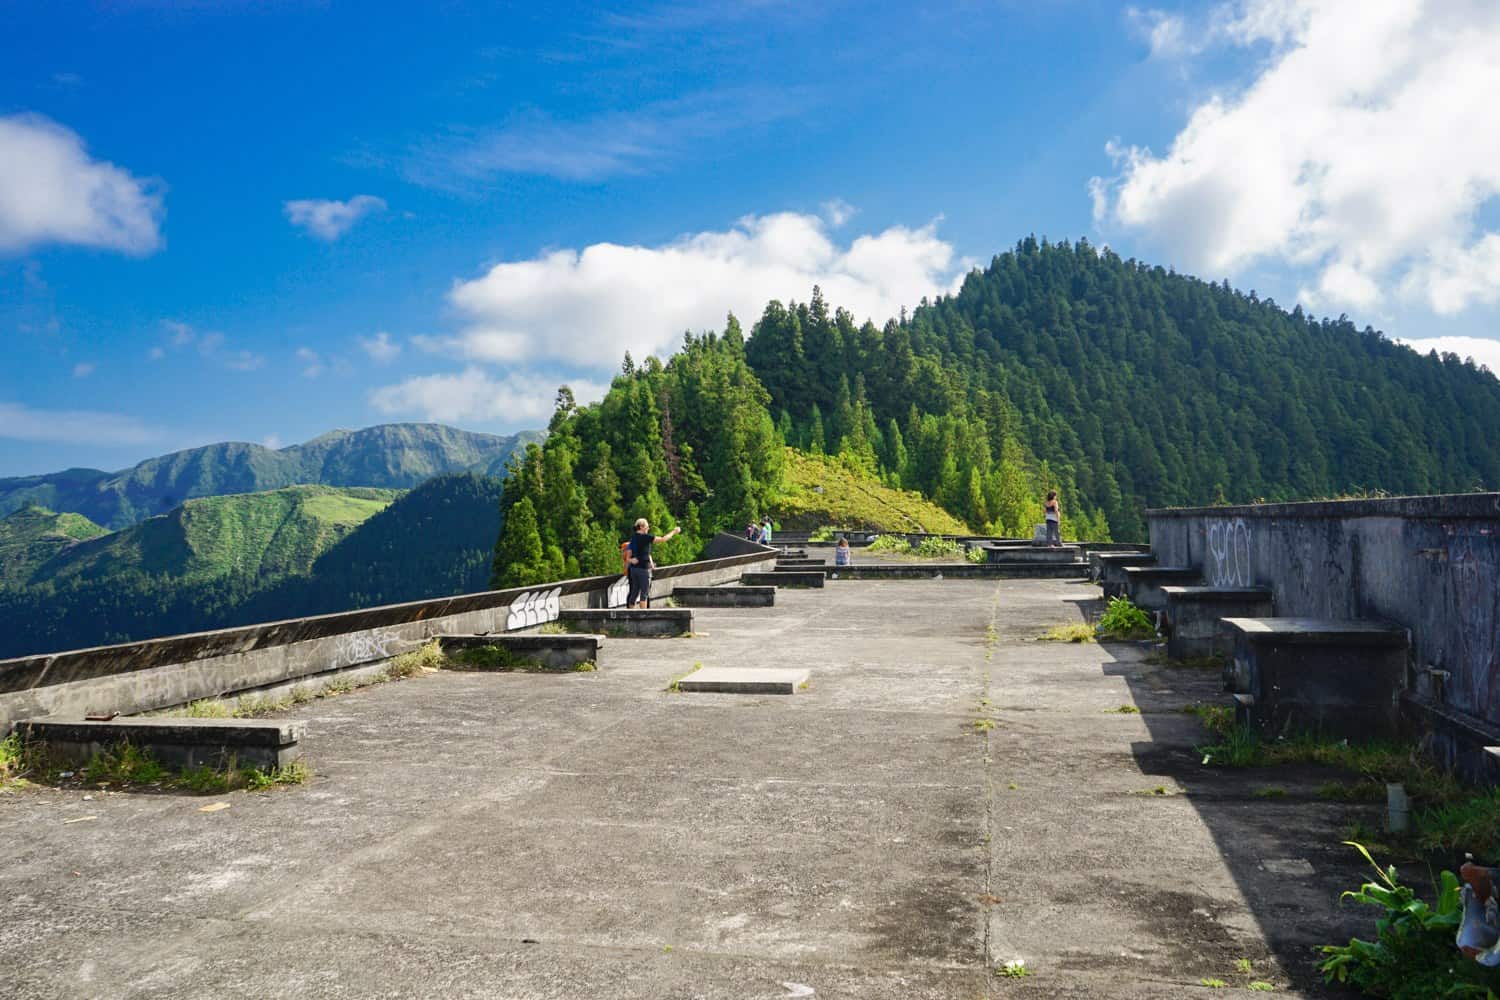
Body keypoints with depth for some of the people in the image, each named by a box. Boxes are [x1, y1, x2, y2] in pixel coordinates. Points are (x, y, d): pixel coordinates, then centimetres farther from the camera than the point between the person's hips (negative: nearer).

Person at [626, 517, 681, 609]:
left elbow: (628, 556, 11)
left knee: (634, 592, 12)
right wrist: (674, 532, 3)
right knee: (644, 593, -4)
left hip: (634, 568, 8)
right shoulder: (645, 537, -11)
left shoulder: (633, 538, 12)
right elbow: (663, 539, -9)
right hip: (643, 568, -8)